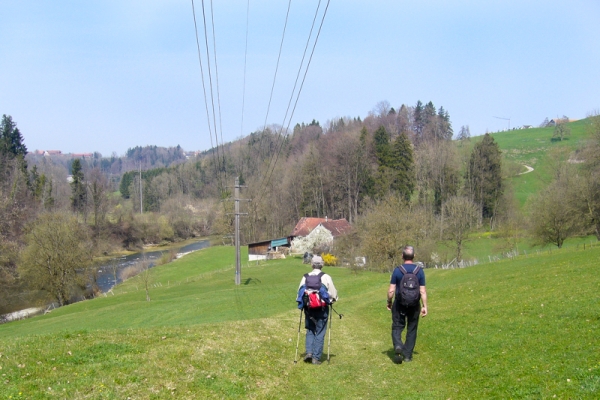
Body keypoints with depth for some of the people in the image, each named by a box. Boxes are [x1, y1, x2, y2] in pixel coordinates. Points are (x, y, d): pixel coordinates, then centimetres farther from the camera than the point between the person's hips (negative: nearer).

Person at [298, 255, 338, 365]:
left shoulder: (305, 277, 0)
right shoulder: (326, 277, -6)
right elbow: (333, 294, -1)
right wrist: (332, 299, 20)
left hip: (309, 308, 2)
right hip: (322, 309, -2)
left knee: (310, 331, 18)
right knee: (320, 333, 5)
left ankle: (309, 352, 2)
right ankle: (316, 357, 4)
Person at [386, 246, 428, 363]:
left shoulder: (397, 270, -9)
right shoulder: (420, 271, -5)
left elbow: (391, 290, -7)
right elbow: (422, 291, -4)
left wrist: (389, 302, 9)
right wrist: (425, 306, 4)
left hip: (399, 305, -2)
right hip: (414, 305, 2)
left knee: (397, 327, 10)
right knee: (411, 329, 13)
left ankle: (398, 345, -17)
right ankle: (408, 355, 15)